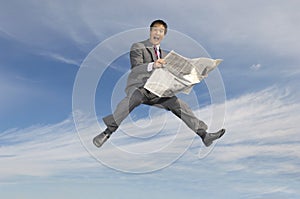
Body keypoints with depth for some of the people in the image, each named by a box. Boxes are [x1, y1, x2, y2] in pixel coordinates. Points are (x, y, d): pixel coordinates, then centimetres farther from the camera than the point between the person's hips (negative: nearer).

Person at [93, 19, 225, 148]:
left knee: (179, 104, -13)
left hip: (157, 91, 5)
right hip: (138, 86, -5)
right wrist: (152, 65, -33)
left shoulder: (164, 54, 24)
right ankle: (108, 132, -37)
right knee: (133, 98, -39)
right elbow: (135, 68, -14)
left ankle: (204, 135, -9)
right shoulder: (138, 47, 3)